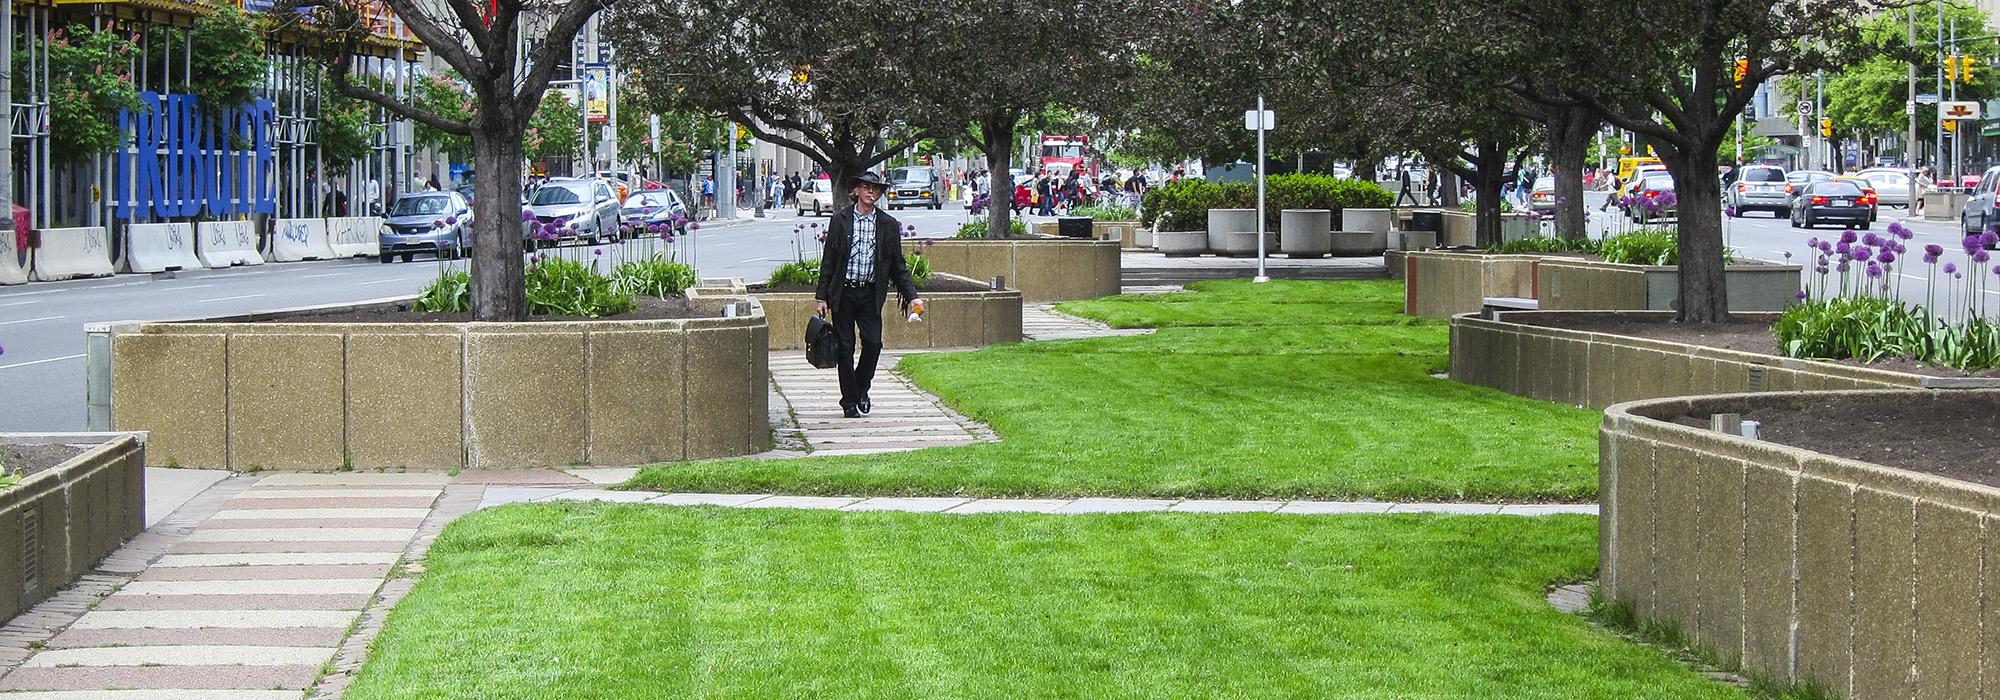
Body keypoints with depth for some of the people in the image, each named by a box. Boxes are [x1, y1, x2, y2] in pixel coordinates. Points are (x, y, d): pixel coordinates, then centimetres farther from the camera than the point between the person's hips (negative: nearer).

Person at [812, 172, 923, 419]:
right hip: (843, 292, -1)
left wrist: (912, 296, 0)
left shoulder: (889, 225, 6)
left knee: (873, 342, -10)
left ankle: (861, 389, 16)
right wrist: (821, 296, -2)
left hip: (870, 294, 1)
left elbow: (898, 266, 10)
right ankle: (849, 401, 11)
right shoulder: (840, 220, 1)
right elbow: (828, 260, 2)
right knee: (845, 347, 0)